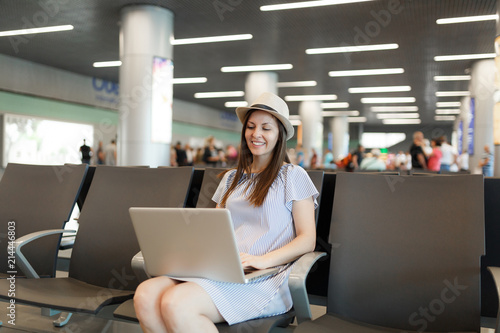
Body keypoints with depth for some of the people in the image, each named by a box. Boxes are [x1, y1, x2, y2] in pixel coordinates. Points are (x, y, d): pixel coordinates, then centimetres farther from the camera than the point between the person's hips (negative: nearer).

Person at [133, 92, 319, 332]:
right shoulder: (232, 178, 25)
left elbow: (307, 239, 0)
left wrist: (264, 260, -17)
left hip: (265, 277, -5)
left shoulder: (293, 176, 8)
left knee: (177, 303, -32)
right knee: (145, 296, -25)